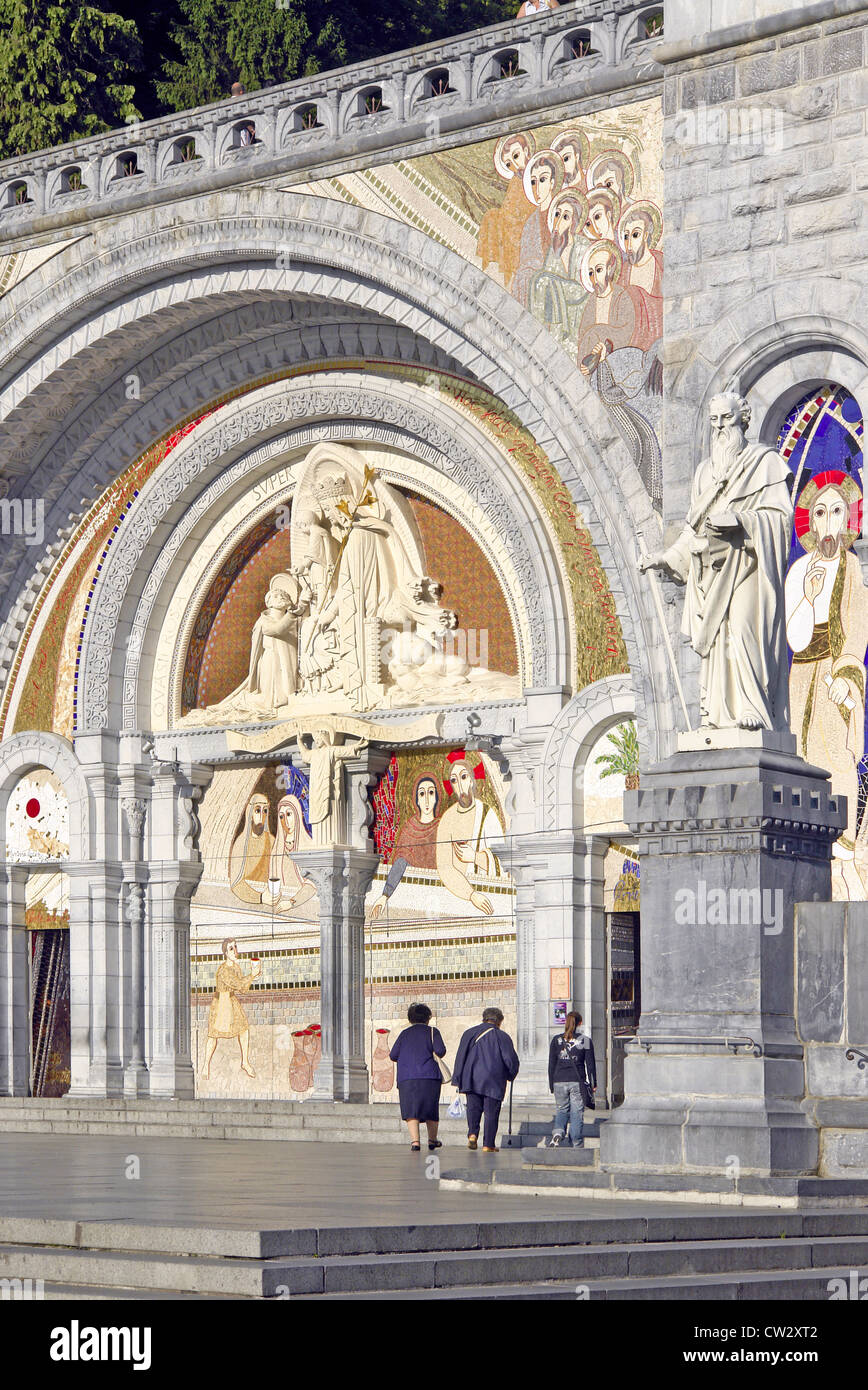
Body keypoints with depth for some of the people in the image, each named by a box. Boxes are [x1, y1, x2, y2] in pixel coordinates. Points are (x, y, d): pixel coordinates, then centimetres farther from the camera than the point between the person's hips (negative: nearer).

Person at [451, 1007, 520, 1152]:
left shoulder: (469, 1033, 8)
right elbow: (512, 1060, -3)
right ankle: (488, 1145, 1)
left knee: (473, 1107, 9)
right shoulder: (502, 1036, 1)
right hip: (494, 1080, -2)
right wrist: (510, 1076, 17)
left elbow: (460, 1057, 5)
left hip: (472, 1079, 2)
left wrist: (458, 1080, 7)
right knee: (491, 1112, 3)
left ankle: (472, 1133, -15)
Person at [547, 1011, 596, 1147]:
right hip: (578, 1082, -2)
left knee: (562, 1110, 15)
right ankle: (577, 1145, 5)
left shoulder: (556, 1040, 4)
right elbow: (590, 1064, 0)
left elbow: (551, 1064, 5)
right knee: (577, 1113, 5)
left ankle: (558, 1132, -12)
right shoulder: (585, 1040, 0)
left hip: (559, 1081, 2)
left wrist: (552, 1085, 11)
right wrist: (593, 1084, 7)